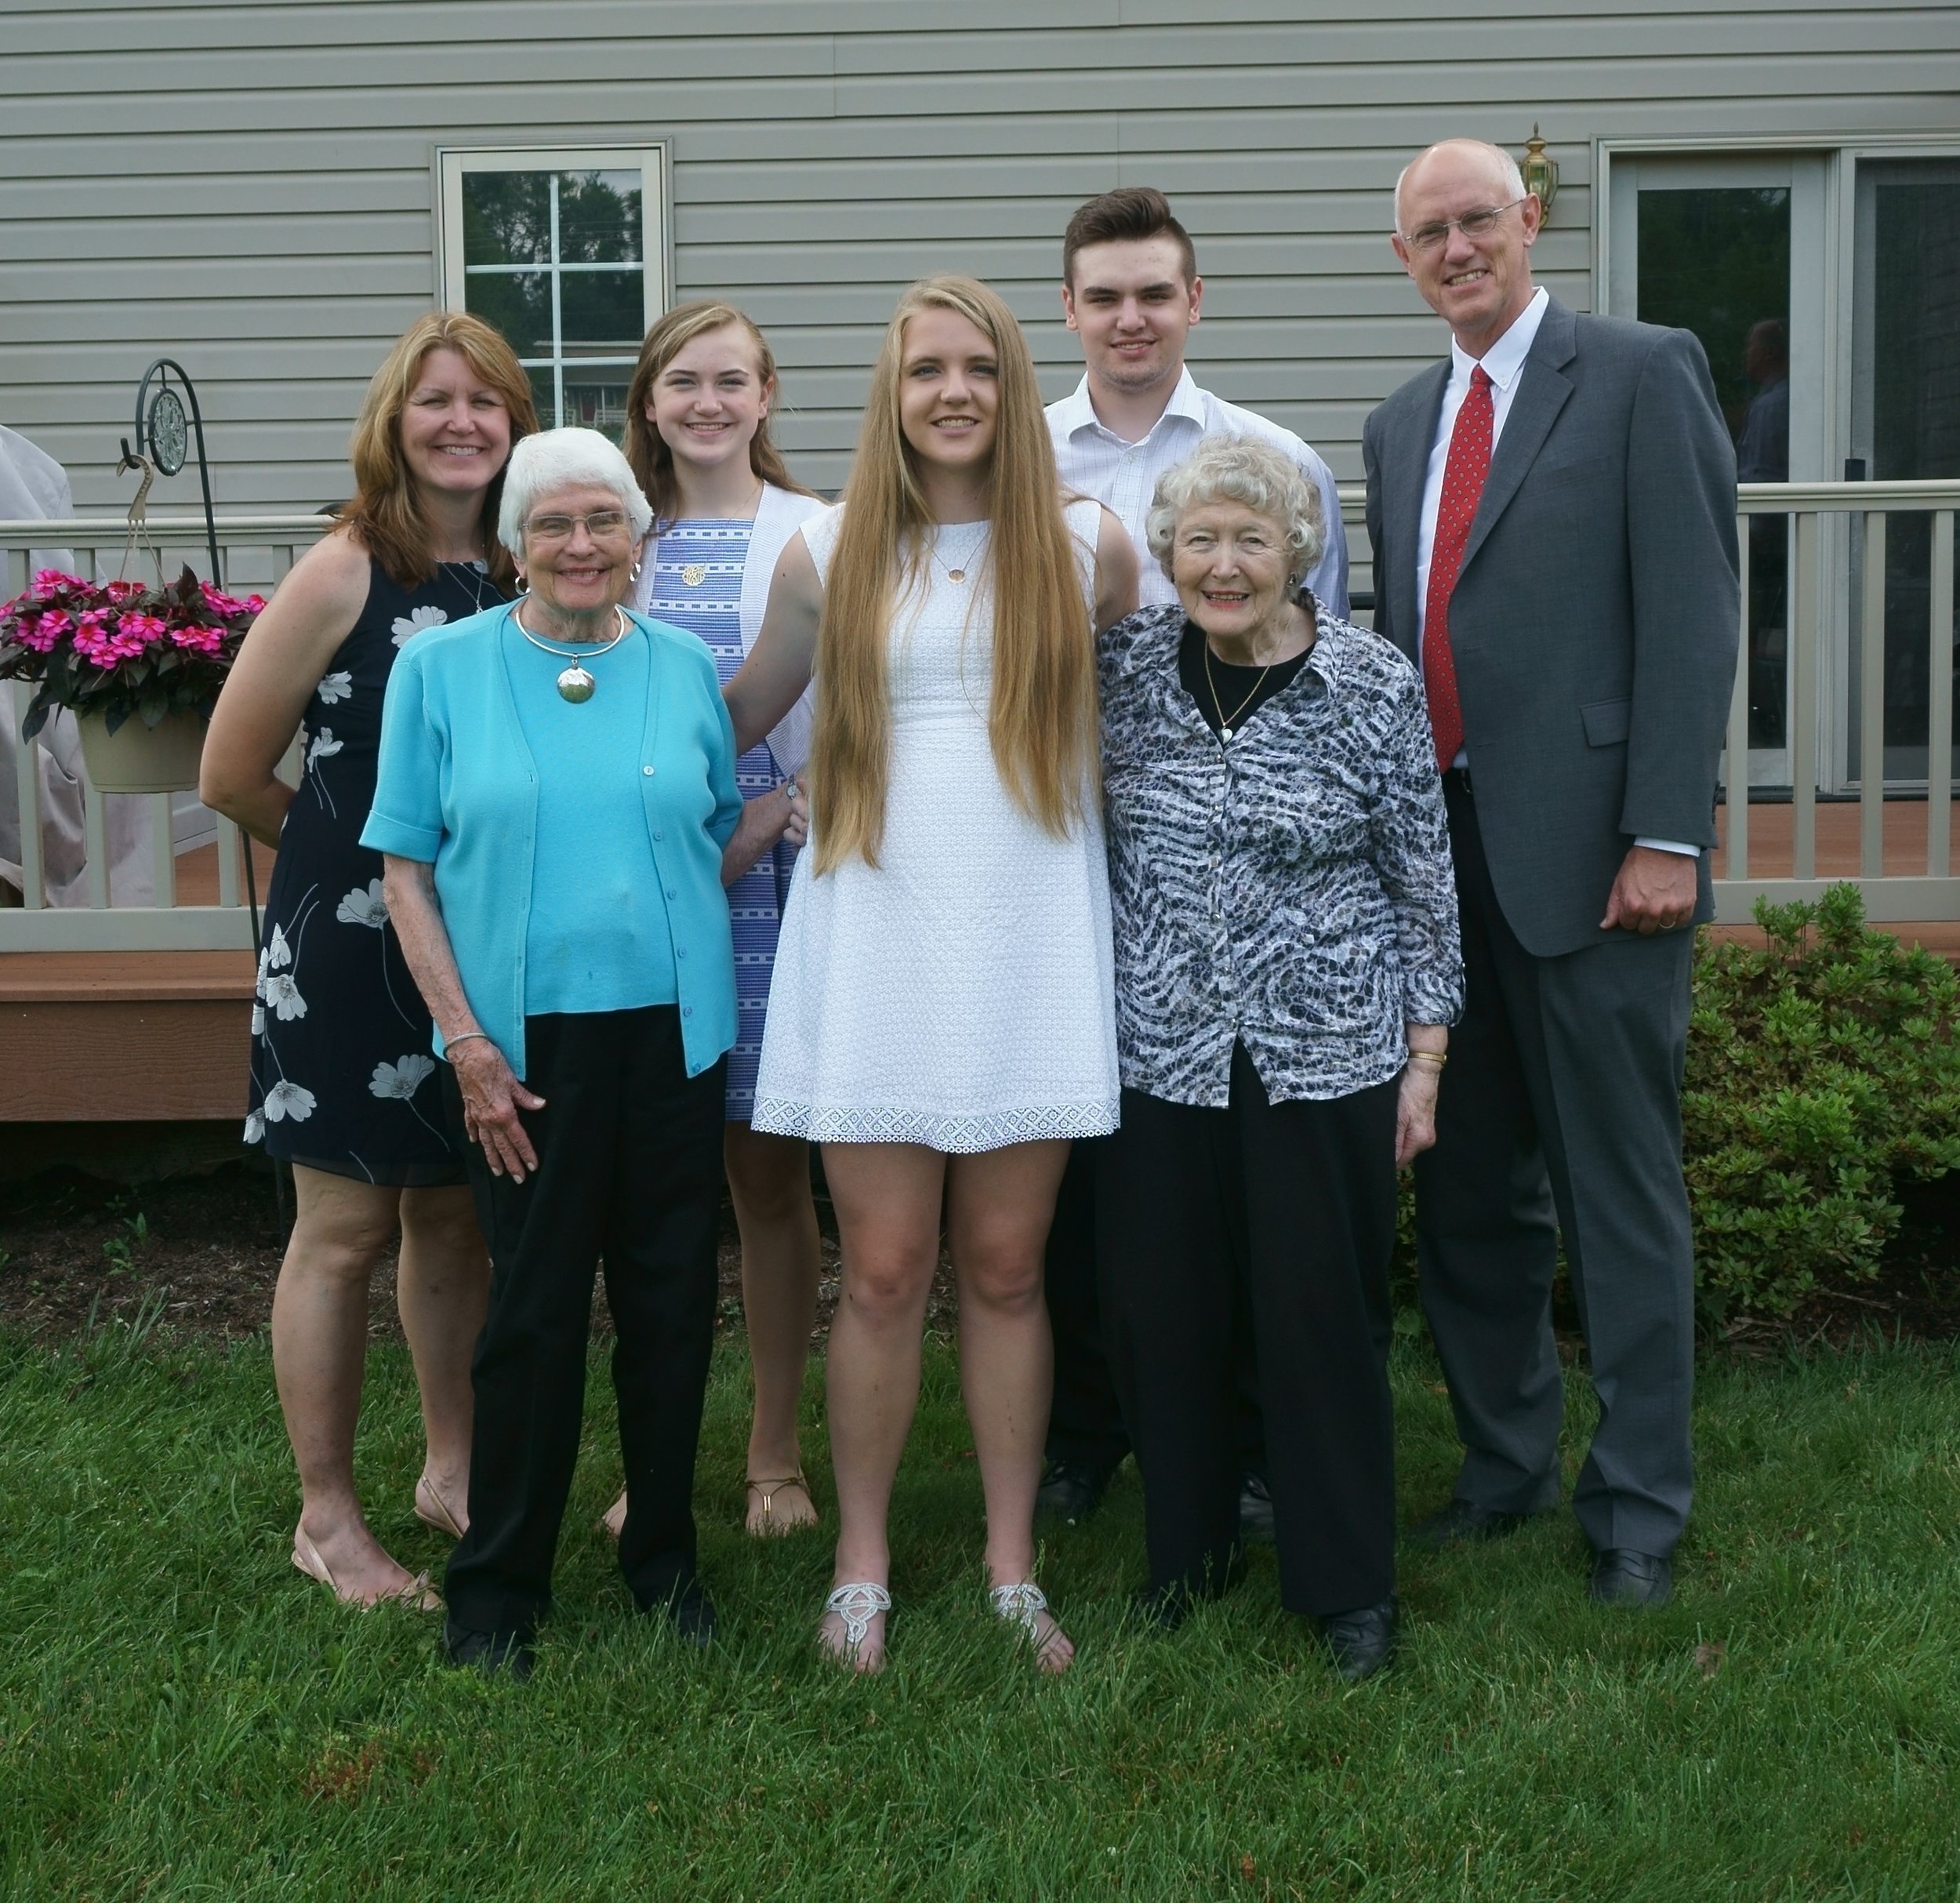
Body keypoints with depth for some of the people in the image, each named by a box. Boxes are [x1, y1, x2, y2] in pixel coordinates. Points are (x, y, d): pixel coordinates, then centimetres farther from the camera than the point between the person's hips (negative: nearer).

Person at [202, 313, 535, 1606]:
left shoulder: (523, 576, 3)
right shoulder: (346, 575, -12)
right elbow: (232, 775, -8)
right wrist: (350, 848, 5)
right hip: (352, 945, -5)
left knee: (456, 1220, 15)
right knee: (346, 1230, 4)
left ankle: (452, 1471, 32)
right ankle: (327, 1521, 17)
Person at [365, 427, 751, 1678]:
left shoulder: (685, 668, 6)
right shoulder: (444, 669, 0)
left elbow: (728, 827, 17)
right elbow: (407, 867, -1)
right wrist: (465, 1035, -8)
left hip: (673, 1029, 3)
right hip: (526, 1037, -2)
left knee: (672, 1301, 9)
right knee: (535, 1310, 2)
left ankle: (665, 1561, 26)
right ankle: (497, 1589, 17)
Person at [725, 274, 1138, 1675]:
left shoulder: (1089, 550, 4)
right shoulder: (830, 558, 6)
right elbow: (739, 717, 17)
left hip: (1030, 941, 0)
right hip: (874, 938, 0)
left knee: (1005, 1267, 6)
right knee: (885, 1271, 1)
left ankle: (1014, 1564, 20)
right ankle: (863, 1563, 17)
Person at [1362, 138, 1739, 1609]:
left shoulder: (1644, 374, -3)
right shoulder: (1401, 424, 17)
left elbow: (1693, 613, -10)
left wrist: (1666, 834, -16)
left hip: (1587, 854, -6)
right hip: (1440, 851, 6)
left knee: (1621, 1194, 2)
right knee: (1472, 1187, 14)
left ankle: (1638, 1509, 14)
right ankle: (1504, 1462, 29)